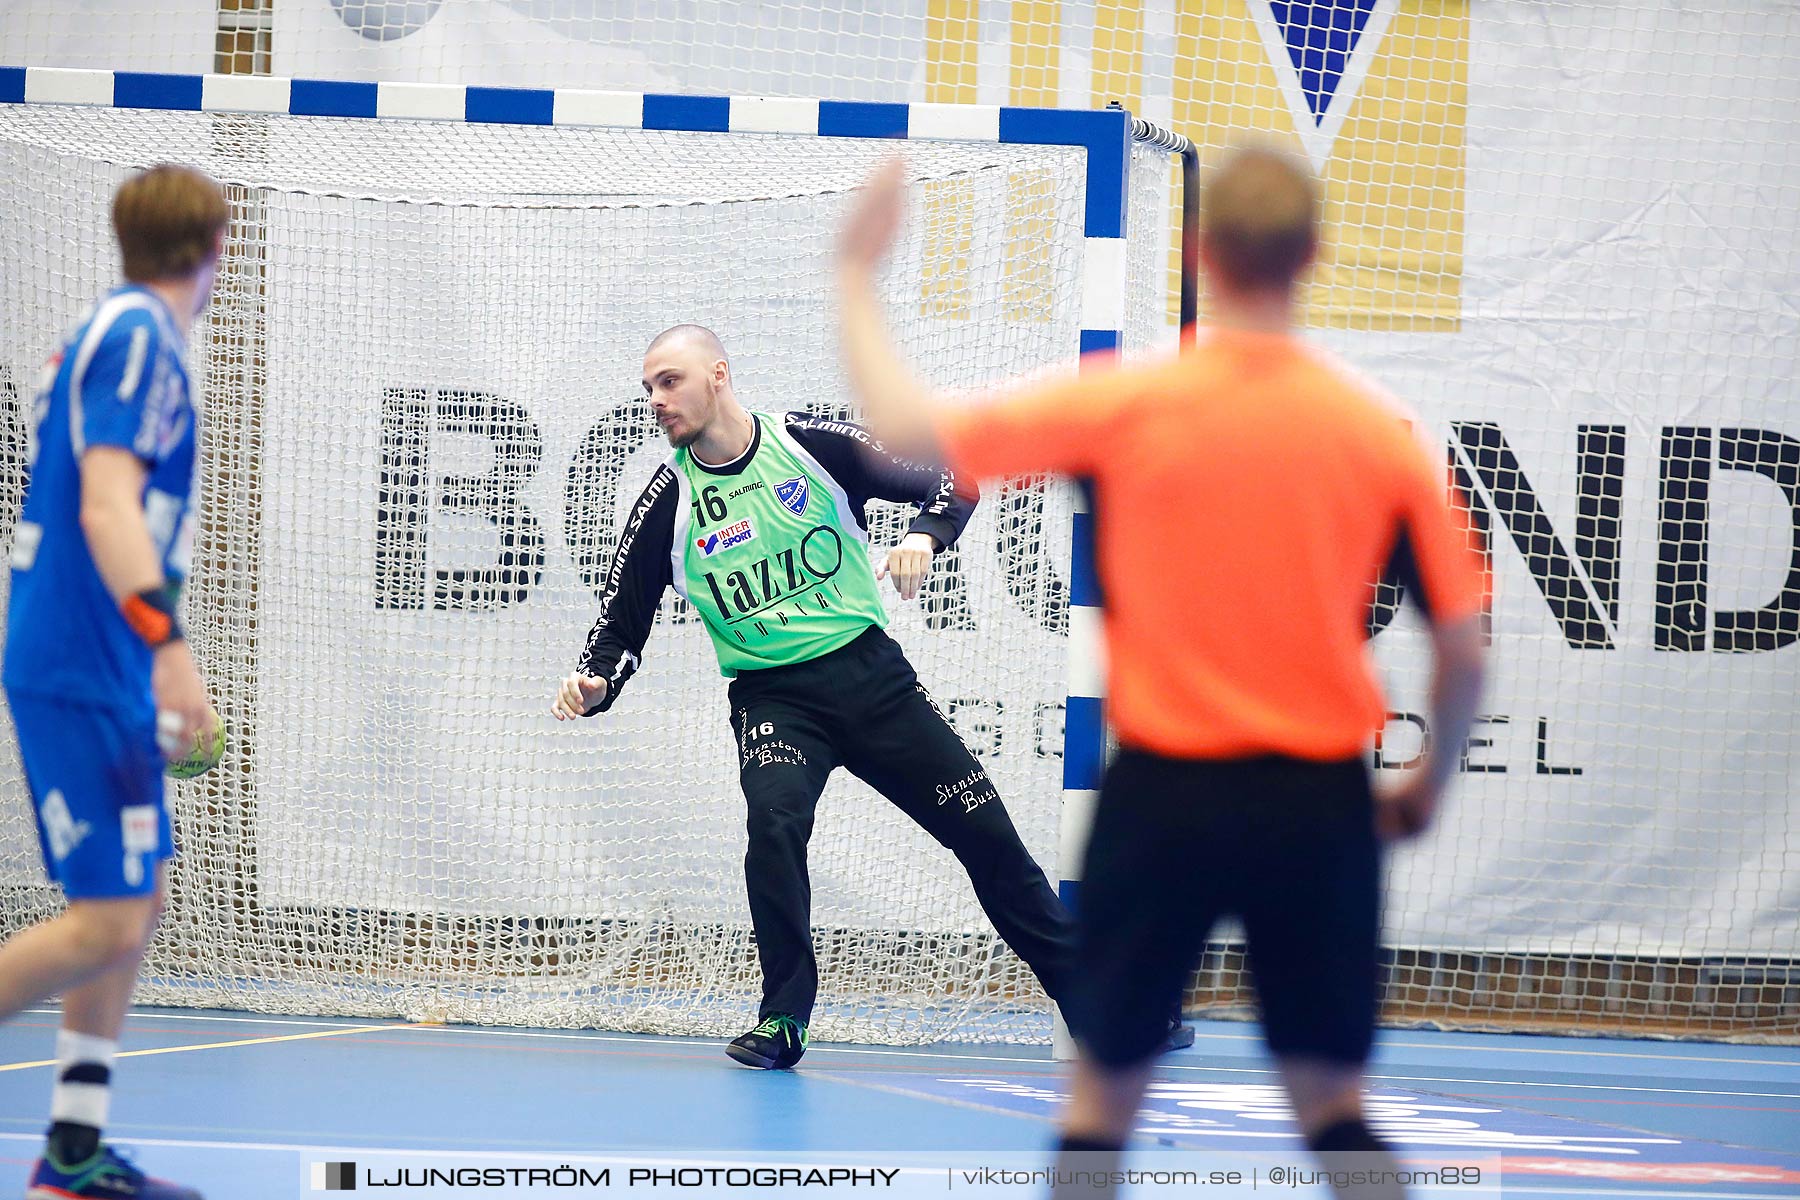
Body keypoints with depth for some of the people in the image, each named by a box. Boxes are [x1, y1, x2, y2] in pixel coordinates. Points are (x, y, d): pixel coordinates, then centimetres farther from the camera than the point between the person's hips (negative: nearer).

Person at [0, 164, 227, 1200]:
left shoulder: (123, 332, 17)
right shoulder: (139, 336, -12)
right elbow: (106, 506, -23)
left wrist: (151, 656, 33)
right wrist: (169, 644, -32)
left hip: (102, 676, 10)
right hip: (84, 674, -10)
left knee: (137, 908, 12)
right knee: (108, 925, -12)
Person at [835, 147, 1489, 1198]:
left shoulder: (1127, 406, -8)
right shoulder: (1381, 432, -3)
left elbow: (906, 425, -6)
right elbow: (1464, 649, -1)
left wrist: (858, 274, 9)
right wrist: (1428, 784, 16)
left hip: (1164, 795, -1)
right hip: (1319, 801, 2)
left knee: (1104, 1092, 12)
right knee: (1331, 1102, 13)